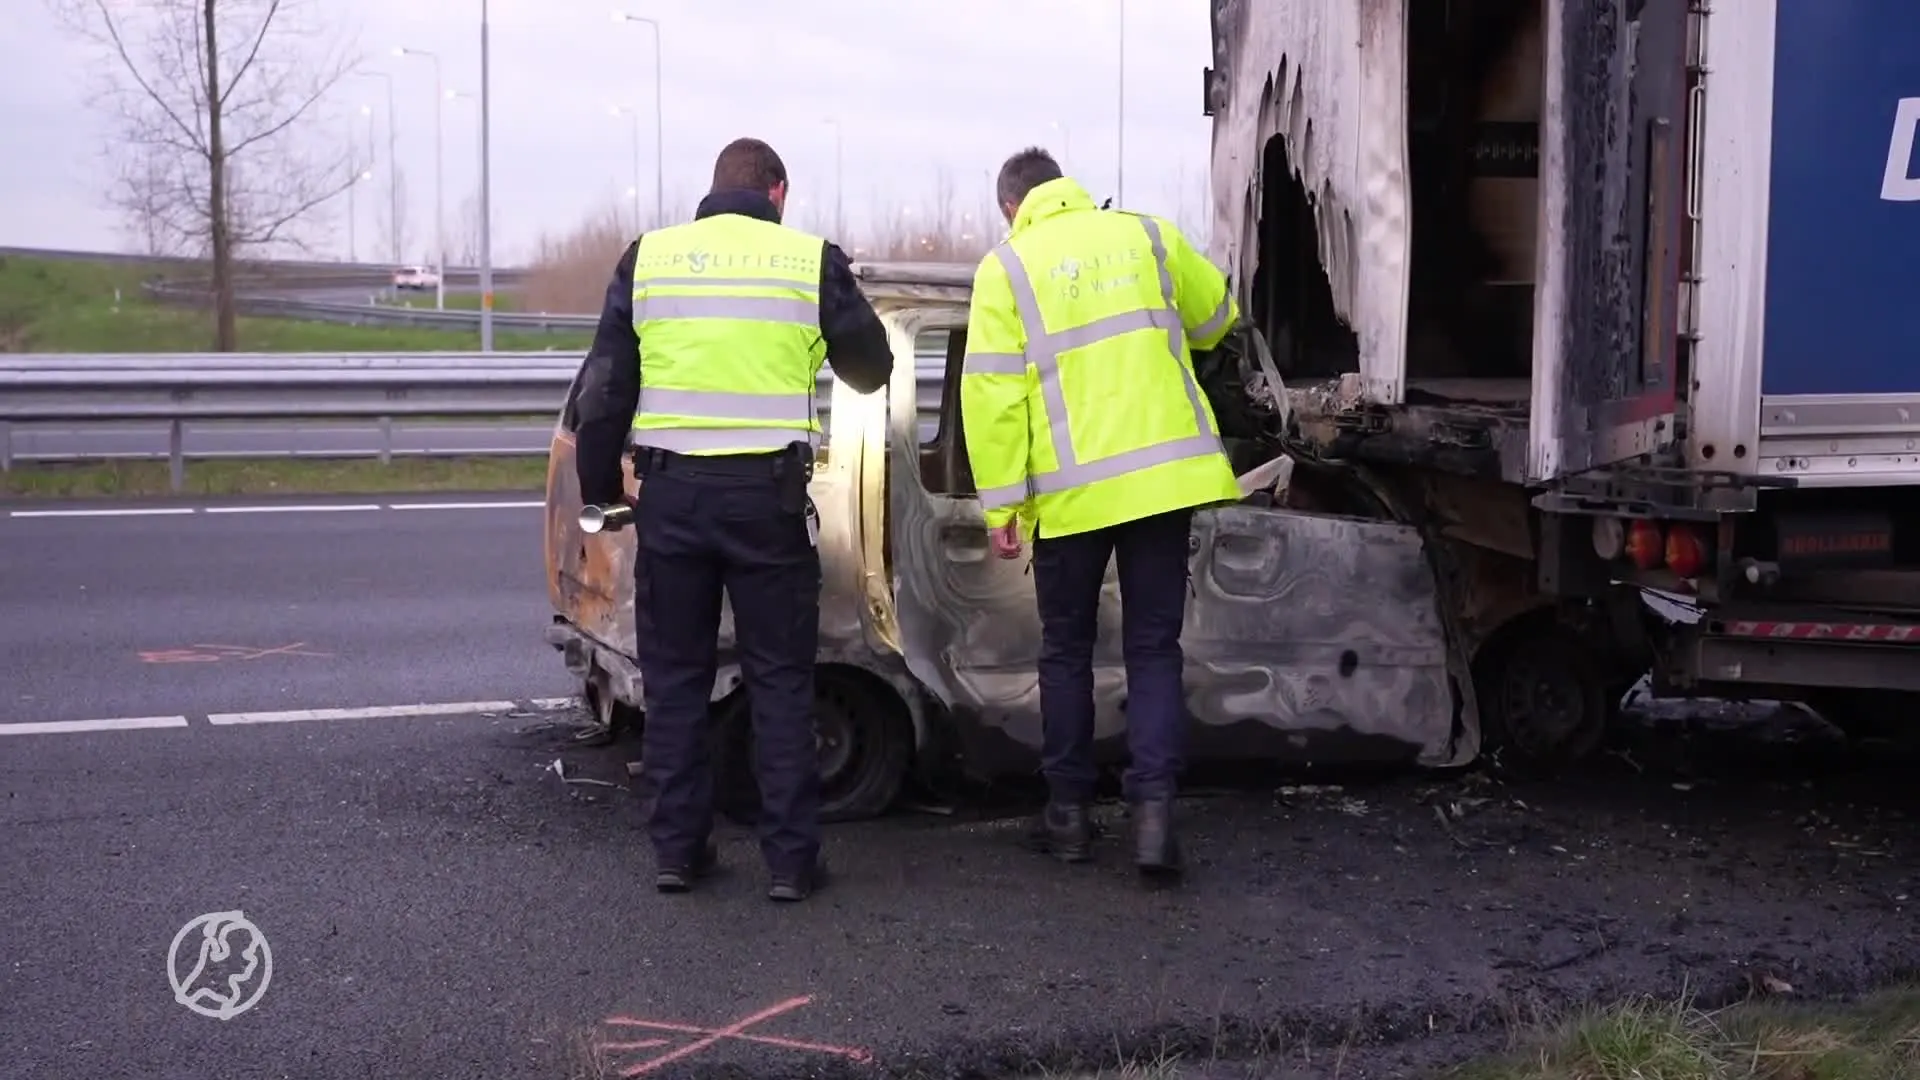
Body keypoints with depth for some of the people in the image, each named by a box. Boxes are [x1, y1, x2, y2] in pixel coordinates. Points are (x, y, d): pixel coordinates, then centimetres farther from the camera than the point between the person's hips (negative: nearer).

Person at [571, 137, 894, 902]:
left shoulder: (647, 257, 6)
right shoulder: (812, 261, 1)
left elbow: (605, 386, 6)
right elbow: (871, 367, 13)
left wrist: (600, 486, 15)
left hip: (671, 493, 2)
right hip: (767, 494, -1)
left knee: (674, 676, 13)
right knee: (780, 680, 7)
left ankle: (677, 848, 16)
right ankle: (790, 858, 8)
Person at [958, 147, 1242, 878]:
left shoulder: (1007, 267, -1)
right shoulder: (1146, 234, 8)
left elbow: (992, 393, -8)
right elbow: (1215, 317, 22)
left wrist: (1001, 503, -4)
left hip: (1073, 488, -2)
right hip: (1164, 473, 2)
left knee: (1067, 651, 14)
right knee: (1153, 647, 8)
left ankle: (1069, 811, 19)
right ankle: (1153, 806, -5)